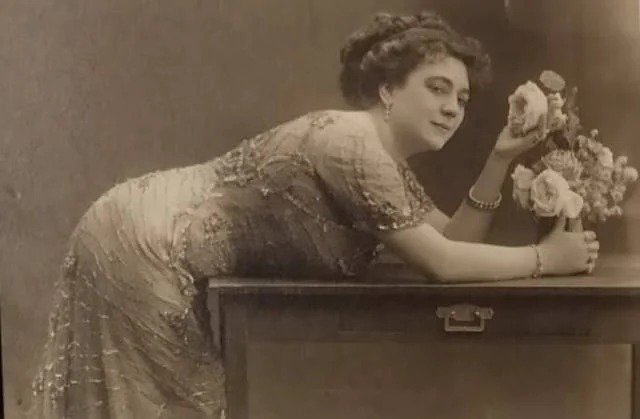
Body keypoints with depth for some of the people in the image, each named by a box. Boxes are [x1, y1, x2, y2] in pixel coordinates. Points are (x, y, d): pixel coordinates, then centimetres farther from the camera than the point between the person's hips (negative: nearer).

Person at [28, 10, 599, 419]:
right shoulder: (353, 144, -24)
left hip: (160, 246, 9)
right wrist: (545, 258, -14)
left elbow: (453, 239, 4)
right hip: (139, 248, -9)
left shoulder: (387, 158, 7)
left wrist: (500, 160, -4)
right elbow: (441, 262, -23)